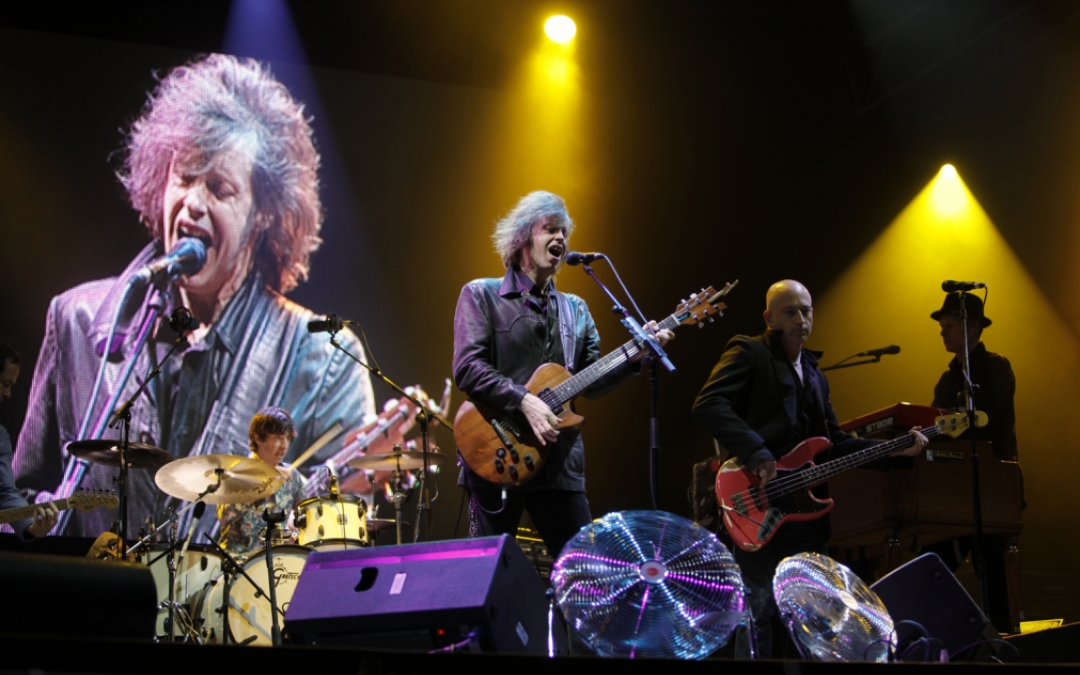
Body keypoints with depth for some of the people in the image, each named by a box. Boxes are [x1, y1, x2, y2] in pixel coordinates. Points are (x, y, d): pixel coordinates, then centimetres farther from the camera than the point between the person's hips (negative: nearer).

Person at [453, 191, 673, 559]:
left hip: (560, 462, 5)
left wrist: (635, 354, -3)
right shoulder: (481, 295, 1)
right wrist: (525, 400, -20)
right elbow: (467, 368, -11)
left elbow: (591, 382, 12)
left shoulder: (575, 309, 17)